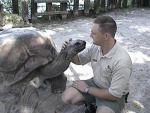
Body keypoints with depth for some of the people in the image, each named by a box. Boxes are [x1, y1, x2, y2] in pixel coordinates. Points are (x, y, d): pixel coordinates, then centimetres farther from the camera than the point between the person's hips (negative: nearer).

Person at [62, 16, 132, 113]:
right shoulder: (95, 47, -12)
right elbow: (78, 60, 7)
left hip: (114, 96, -5)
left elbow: (114, 95, -26)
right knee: (67, 97, -9)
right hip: (95, 83, 6)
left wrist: (87, 89, -16)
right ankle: (92, 102, 15)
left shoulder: (122, 61, -32)